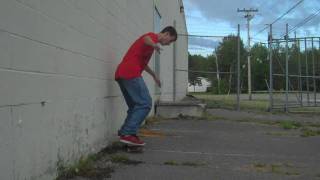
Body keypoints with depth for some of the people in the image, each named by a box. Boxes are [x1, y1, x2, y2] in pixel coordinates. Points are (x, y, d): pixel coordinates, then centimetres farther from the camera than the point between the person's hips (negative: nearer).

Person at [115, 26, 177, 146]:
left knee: (135, 106, 15)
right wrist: (154, 45, -50)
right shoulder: (153, 36, 0)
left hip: (121, 74, 10)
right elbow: (145, 39, -28)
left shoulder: (152, 40, 30)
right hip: (131, 73, -10)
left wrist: (154, 76, 52)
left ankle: (124, 133, 12)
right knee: (145, 104, -10)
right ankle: (128, 133, -14)